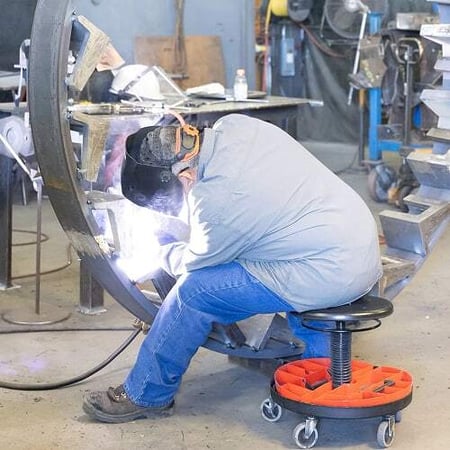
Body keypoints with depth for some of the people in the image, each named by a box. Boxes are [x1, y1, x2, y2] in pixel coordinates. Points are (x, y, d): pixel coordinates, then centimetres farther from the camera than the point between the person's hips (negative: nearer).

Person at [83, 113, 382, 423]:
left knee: (195, 290, -5)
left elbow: (194, 263, -1)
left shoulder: (217, 202, -20)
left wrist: (165, 250, 21)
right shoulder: (233, 125, 1)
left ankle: (145, 396, 10)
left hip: (332, 275, -9)